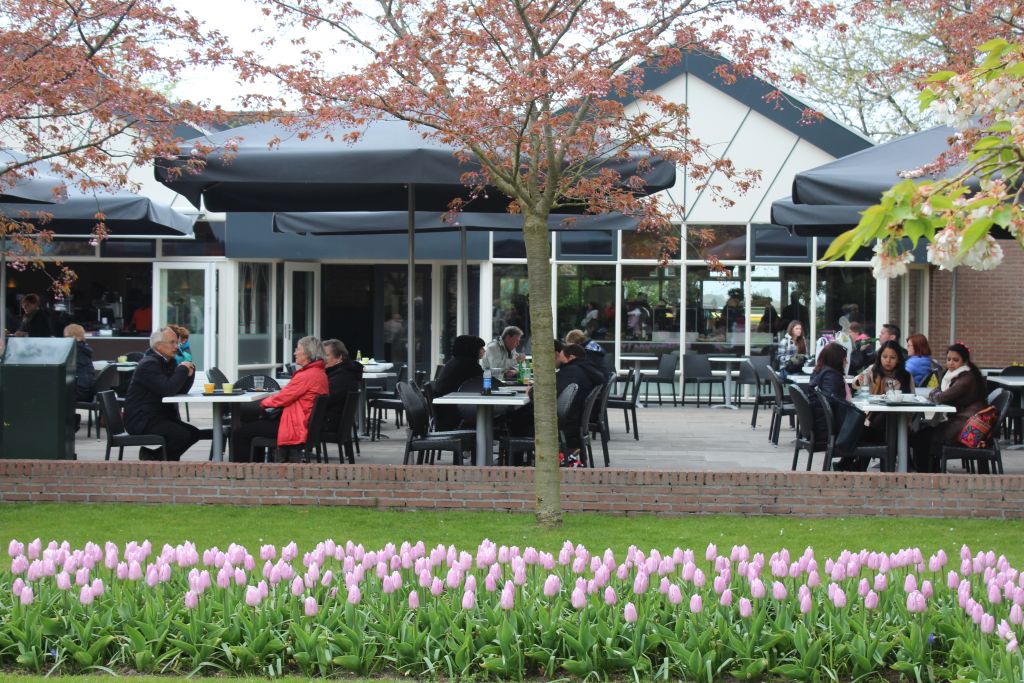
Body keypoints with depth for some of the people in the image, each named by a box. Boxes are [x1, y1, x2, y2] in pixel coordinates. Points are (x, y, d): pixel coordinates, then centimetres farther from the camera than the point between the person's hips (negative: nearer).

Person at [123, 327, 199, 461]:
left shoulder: (169, 362, 15)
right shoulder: (149, 364, -16)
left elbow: (181, 391, 11)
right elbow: (167, 390, -27)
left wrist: (189, 373, -6)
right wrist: (182, 369, -16)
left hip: (161, 415, 10)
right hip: (141, 420, -10)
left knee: (194, 433, -3)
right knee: (182, 434, -24)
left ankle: (152, 454, 5)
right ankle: (151, 455, -2)